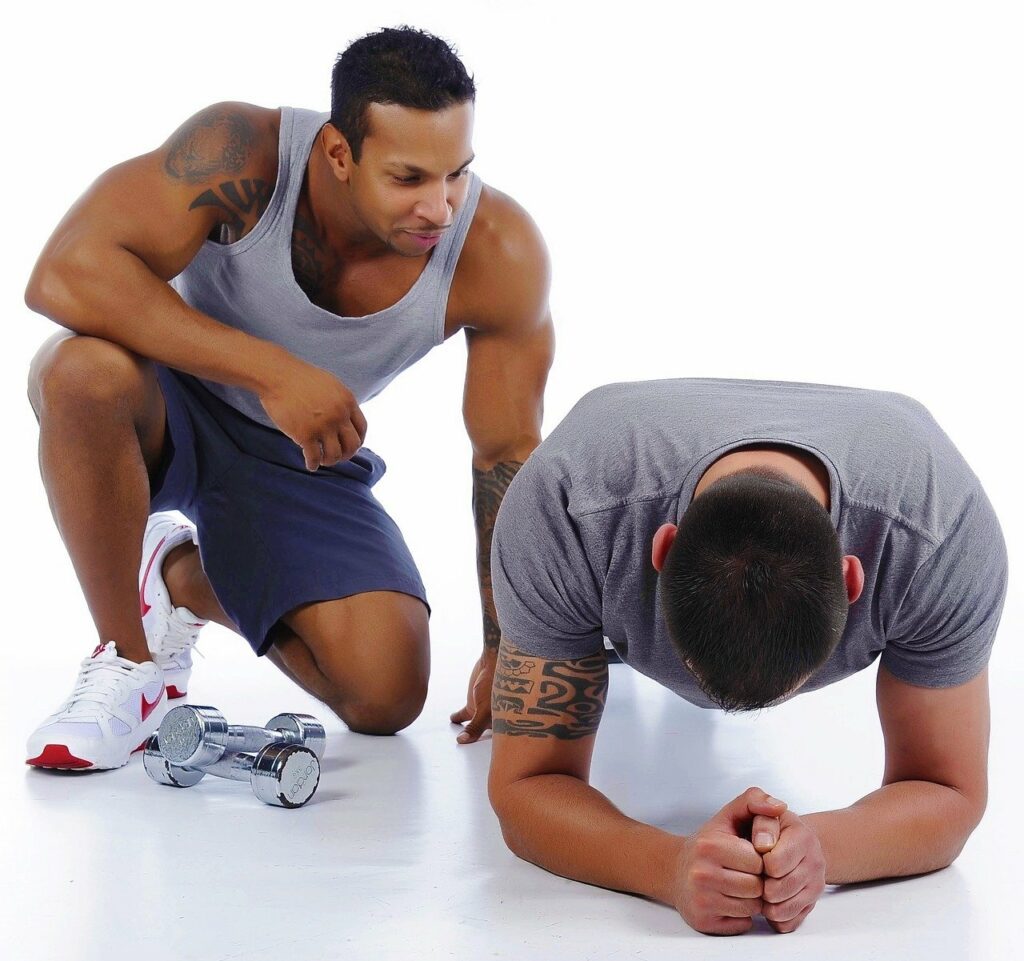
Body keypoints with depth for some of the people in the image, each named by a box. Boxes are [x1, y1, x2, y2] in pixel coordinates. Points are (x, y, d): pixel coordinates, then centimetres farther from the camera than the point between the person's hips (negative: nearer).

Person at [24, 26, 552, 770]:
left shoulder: (499, 254, -23)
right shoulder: (243, 155, -29)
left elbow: (508, 452, -11)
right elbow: (63, 274, -39)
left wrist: (506, 650, -8)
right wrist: (271, 371, -43)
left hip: (303, 457, 3)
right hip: (173, 409, -2)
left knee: (387, 696, -15)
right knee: (86, 369, -38)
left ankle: (186, 577, 15)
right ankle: (128, 657, -14)